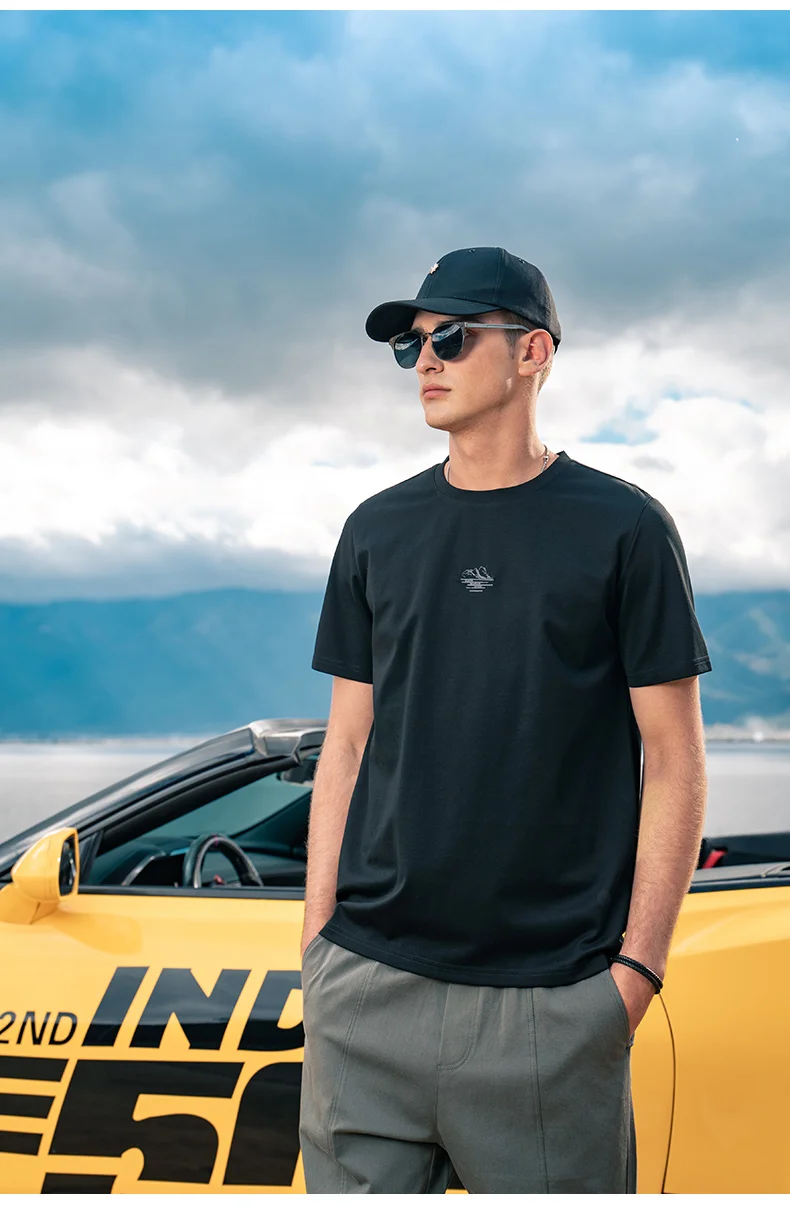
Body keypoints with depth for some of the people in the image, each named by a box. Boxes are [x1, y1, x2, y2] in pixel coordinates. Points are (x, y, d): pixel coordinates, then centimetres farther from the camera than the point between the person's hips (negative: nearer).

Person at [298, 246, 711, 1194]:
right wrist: (317, 937, 6)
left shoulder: (622, 528, 0)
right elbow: (347, 747, 13)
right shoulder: (377, 530, 11)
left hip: (550, 1002, -3)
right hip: (368, 986, 3)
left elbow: (673, 760, -1)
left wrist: (637, 965, -8)